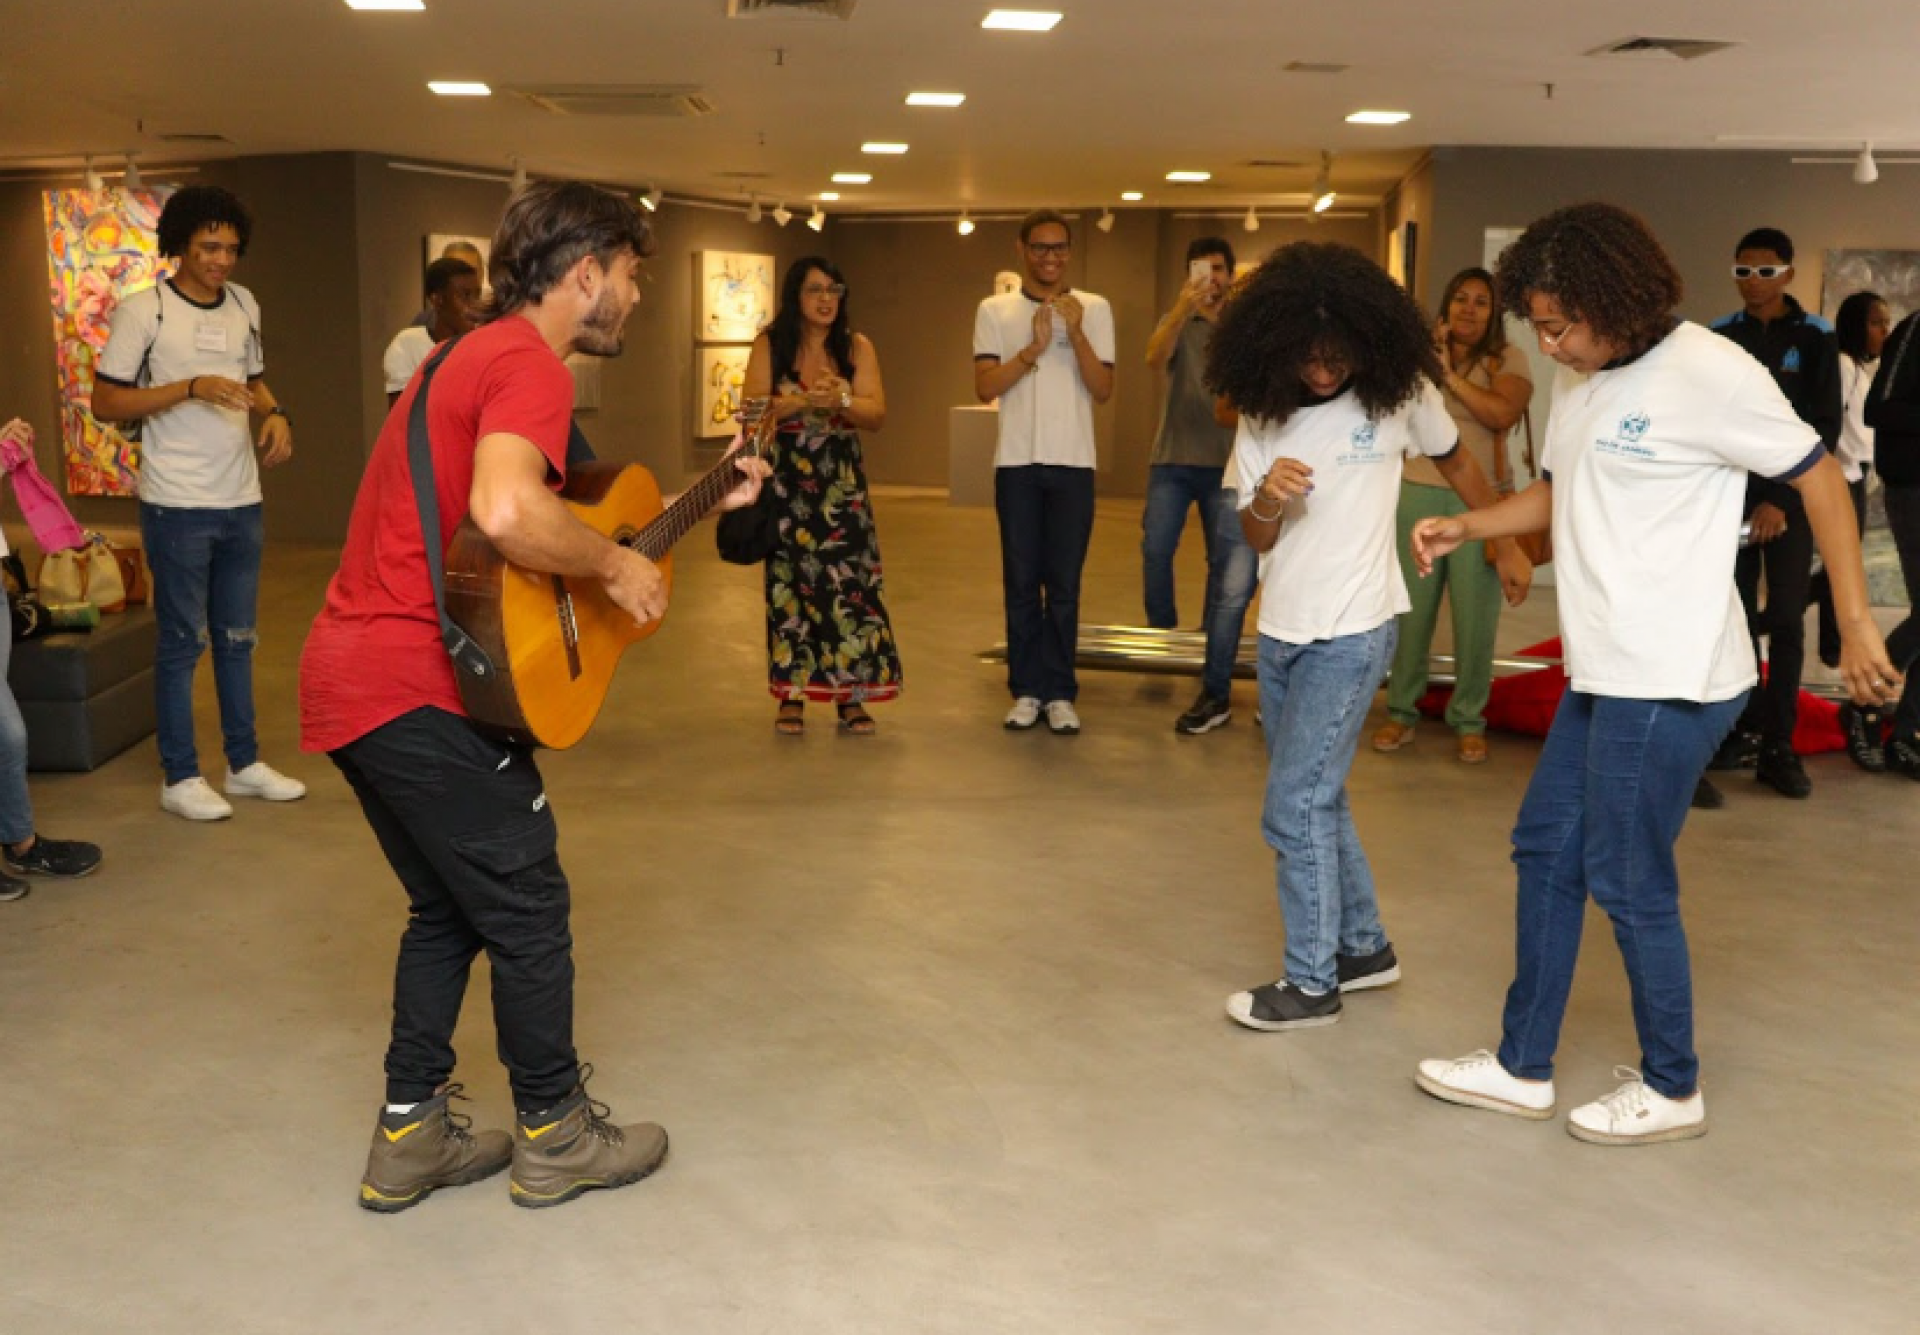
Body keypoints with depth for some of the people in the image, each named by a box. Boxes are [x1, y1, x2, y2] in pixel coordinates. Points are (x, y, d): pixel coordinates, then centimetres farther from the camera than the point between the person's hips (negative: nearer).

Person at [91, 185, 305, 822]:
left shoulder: (244, 305, 9)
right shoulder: (142, 310, -9)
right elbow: (105, 402, -11)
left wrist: (276, 414, -1)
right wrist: (191, 388, -22)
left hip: (242, 502, 6)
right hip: (177, 507, -6)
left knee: (237, 638, 14)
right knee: (182, 641, 2)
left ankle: (244, 763, 25)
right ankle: (180, 777, 13)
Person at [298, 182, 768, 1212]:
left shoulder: (474, 355, 20)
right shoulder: (528, 365, -13)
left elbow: (546, 518, 22)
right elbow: (506, 512, -33)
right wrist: (616, 568, -17)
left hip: (343, 674, 10)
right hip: (415, 688, -10)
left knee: (449, 908, 20)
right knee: (527, 910, 5)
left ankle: (411, 1137, 26)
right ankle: (556, 1136, 20)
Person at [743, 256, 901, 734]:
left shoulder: (857, 347, 6)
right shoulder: (770, 345, 2)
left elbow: (877, 415, -2)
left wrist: (841, 399, -21)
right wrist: (806, 399, -22)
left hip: (842, 483, 1)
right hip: (786, 482, -1)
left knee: (850, 583, -5)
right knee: (790, 583, 0)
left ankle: (851, 695, 1)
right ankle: (792, 695, 8)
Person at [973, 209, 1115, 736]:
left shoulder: (1094, 309, 4)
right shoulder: (995, 311, 5)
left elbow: (1103, 390, -2)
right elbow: (984, 387, -5)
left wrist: (1076, 335, -15)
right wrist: (1034, 347, -16)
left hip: (1073, 462, 0)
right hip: (1017, 462, 0)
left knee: (1064, 584, 2)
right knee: (1021, 582, 3)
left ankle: (1060, 693, 7)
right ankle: (1027, 689, 10)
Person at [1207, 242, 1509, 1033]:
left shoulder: (1398, 392, -9)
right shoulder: (1262, 411, -1)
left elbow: (1455, 462, 9)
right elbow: (1254, 539, -2)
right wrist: (1266, 499, -24)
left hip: (1352, 632, -5)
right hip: (1280, 631, 5)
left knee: (1295, 808, -7)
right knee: (1317, 799, 15)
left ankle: (1311, 984, 5)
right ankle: (1364, 947, 31)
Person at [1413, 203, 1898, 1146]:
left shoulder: (1709, 374, -16)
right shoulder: (1576, 382, 9)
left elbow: (1820, 480, -10)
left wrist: (1856, 626, -11)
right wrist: (1466, 526, 5)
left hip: (1671, 682, -9)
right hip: (1603, 673, 9)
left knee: (1628, 881, 1)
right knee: (1545, 850, 14)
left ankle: (1671, 1089, 22)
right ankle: (1522, 1067, 27)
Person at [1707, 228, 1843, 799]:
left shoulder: (1815, 337, -1)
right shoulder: (1719, 336, 5)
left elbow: (1826, 428, -4)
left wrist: (1782, 499, -14)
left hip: (1790, 498, -2)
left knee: (1785, 619, -3)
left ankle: (1778, 746, 1)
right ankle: (1745, 731, 12)